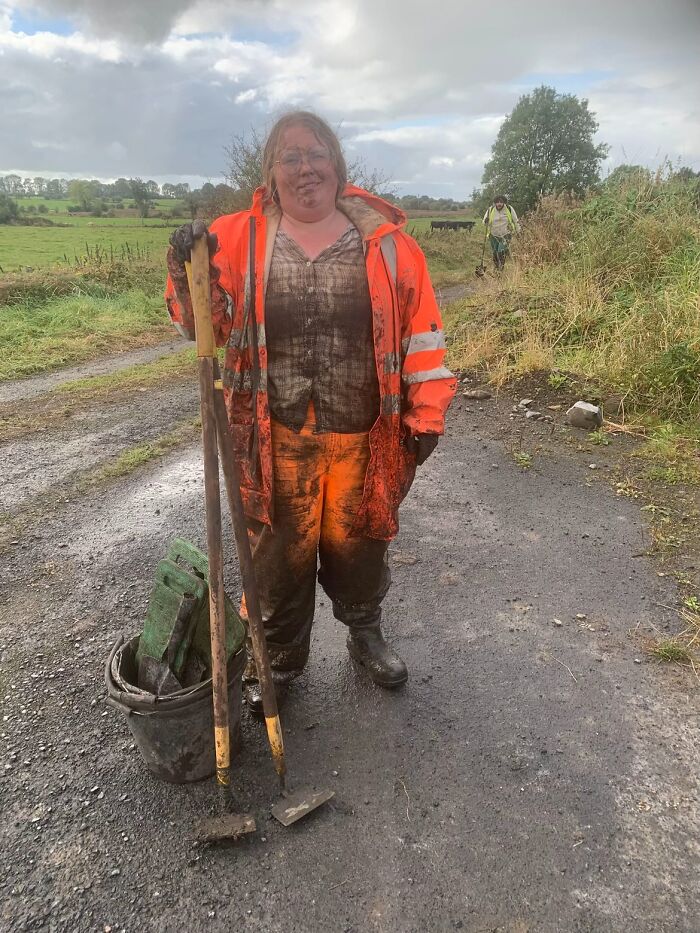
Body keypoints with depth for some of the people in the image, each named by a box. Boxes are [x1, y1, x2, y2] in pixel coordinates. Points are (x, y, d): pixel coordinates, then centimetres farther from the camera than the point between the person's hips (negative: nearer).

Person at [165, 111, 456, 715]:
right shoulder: (238, 239, 1)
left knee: (358, 545, 17)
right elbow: (200, 324, 5)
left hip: (362, 437, 1)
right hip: (275, 439, 0)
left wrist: (427, 412, -1)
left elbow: (421, 331, 2)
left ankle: (366, 634, 45)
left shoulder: (386, 242, 2)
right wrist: (187, 269, -14)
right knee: (280, 553, 12)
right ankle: (279, 659, 36)